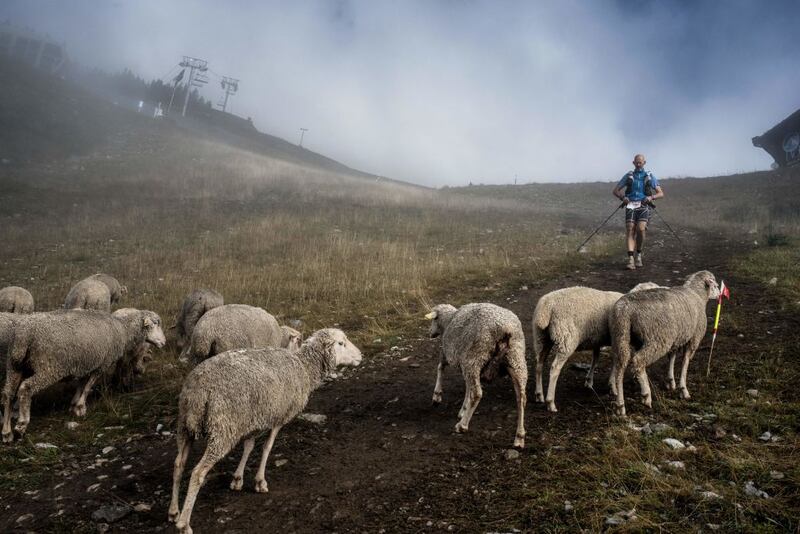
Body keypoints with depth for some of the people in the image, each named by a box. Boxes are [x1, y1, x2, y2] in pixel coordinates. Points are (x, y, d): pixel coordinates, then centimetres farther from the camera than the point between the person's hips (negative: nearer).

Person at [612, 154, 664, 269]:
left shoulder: (650, 176, 11)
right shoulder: (628, 176, 13)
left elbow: (661, 193, 9)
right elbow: (615, 191, 13)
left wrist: (651, 197, -12)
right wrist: (623, 197, -8)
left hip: (643, 207, -1)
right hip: (631, 206, 1)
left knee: (640, 229, -21)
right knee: (630, 231, -14)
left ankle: (639, 255, -1)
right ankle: (630, 259, -19)